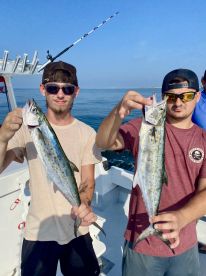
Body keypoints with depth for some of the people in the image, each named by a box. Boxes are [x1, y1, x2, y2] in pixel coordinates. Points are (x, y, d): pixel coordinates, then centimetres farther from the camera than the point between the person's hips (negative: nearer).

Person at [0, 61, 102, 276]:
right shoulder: (28, 128, -9)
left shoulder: (87, 133, -6)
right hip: (38, 232, -1)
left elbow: (88, 182, -6)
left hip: (77, 230, 2)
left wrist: (83, 204, -27)